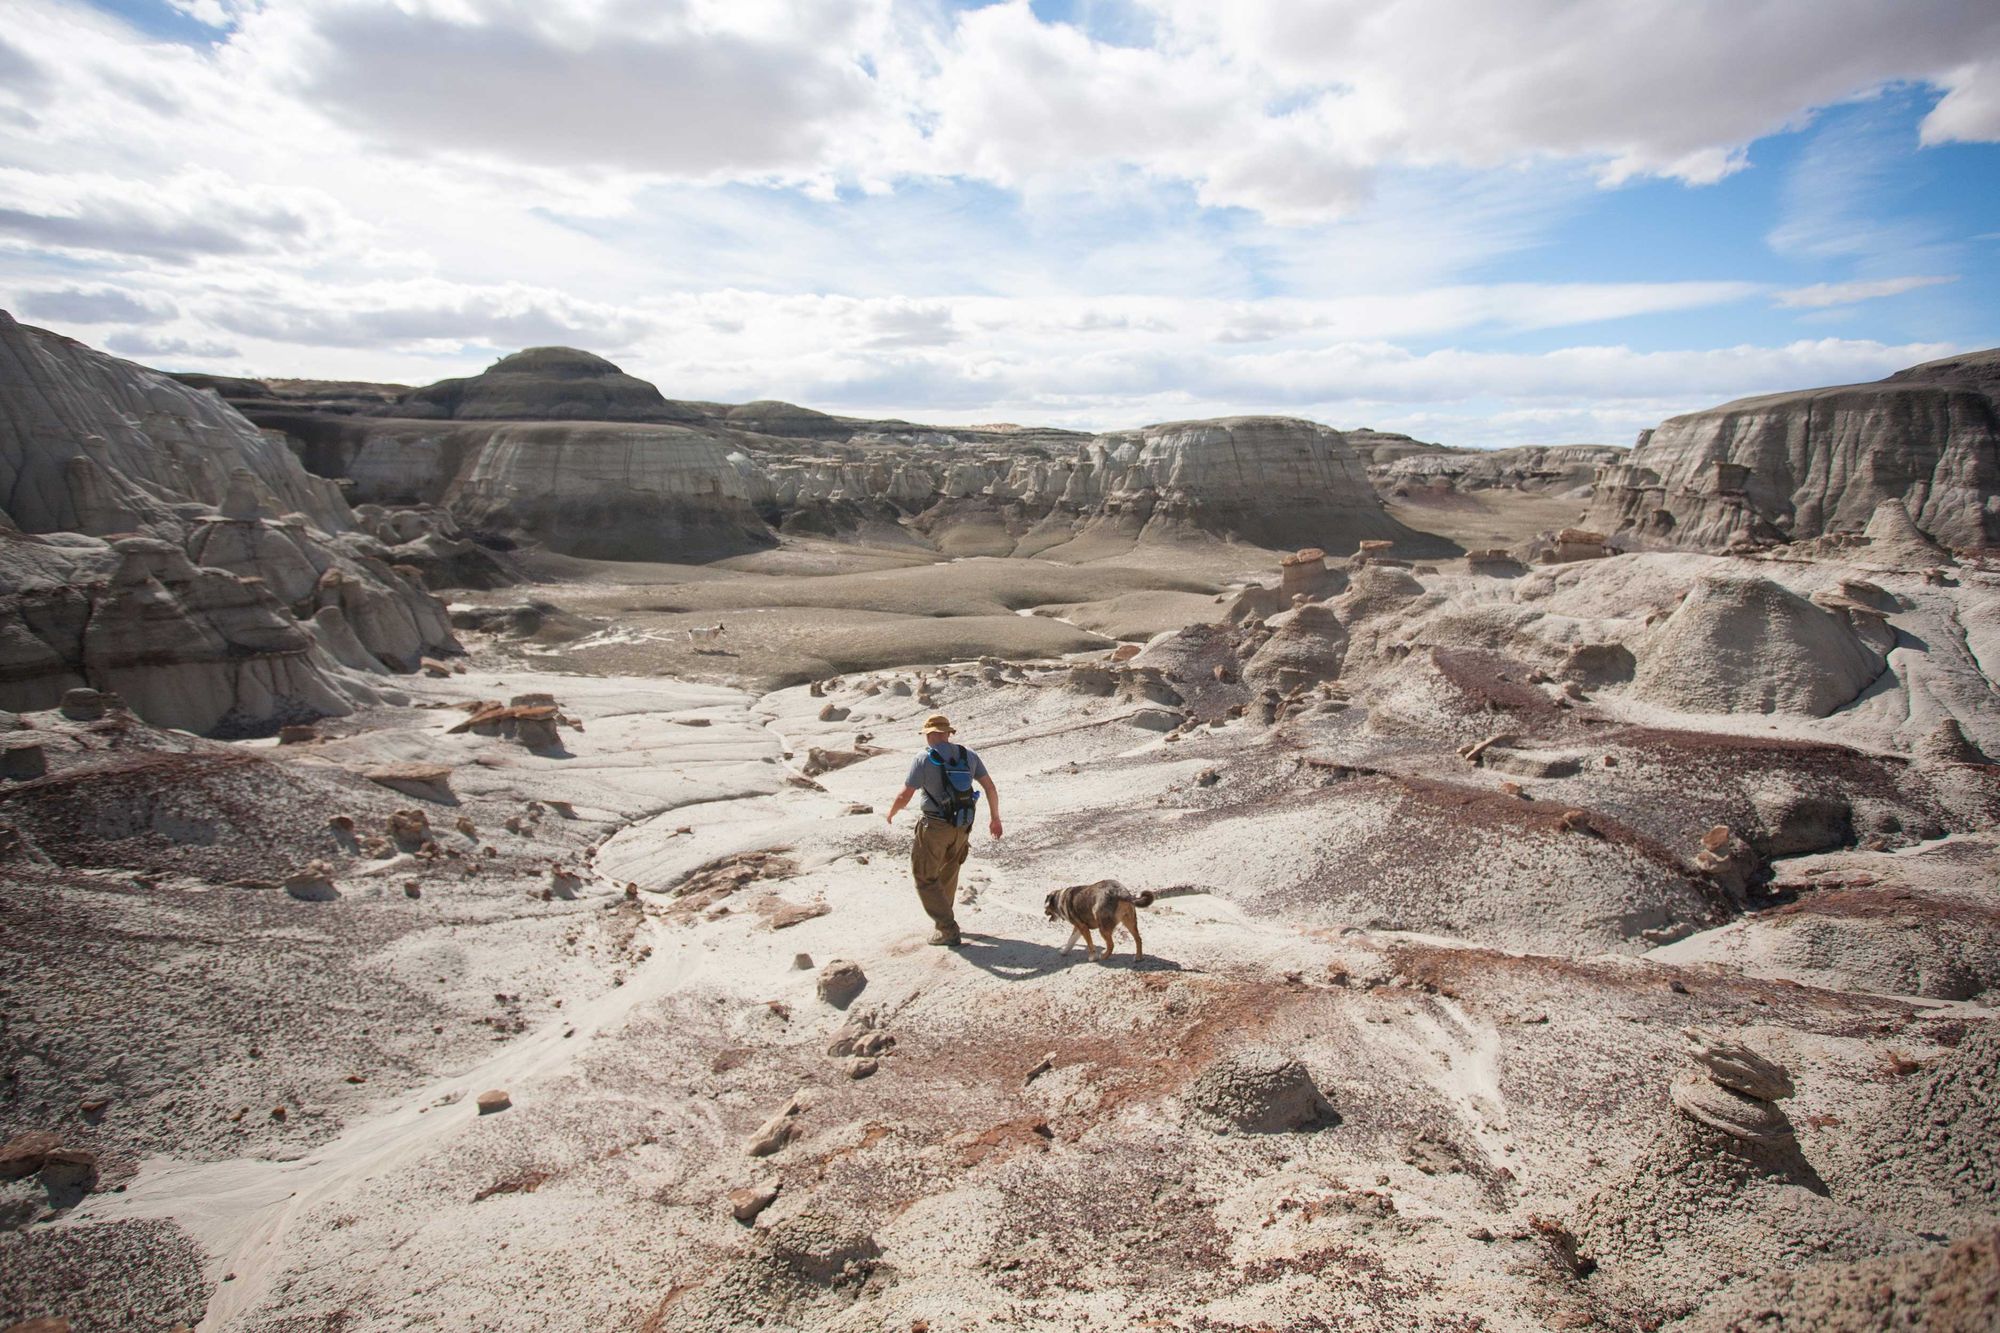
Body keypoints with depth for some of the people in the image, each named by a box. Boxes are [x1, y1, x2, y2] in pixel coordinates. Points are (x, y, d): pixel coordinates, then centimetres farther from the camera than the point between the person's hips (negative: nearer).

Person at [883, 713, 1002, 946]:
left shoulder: (924, 759, -12)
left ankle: (948, 930, 1)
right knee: (948, 872, 26)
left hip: (935, 827, -6)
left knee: (926, 878, 7)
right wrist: (995, 818, 16)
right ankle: (944, 916, 41)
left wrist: (892, 812, 10)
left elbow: (904, 796, -11)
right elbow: (990, 787, 5)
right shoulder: (968, 755, 2)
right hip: (963, 827, 6)